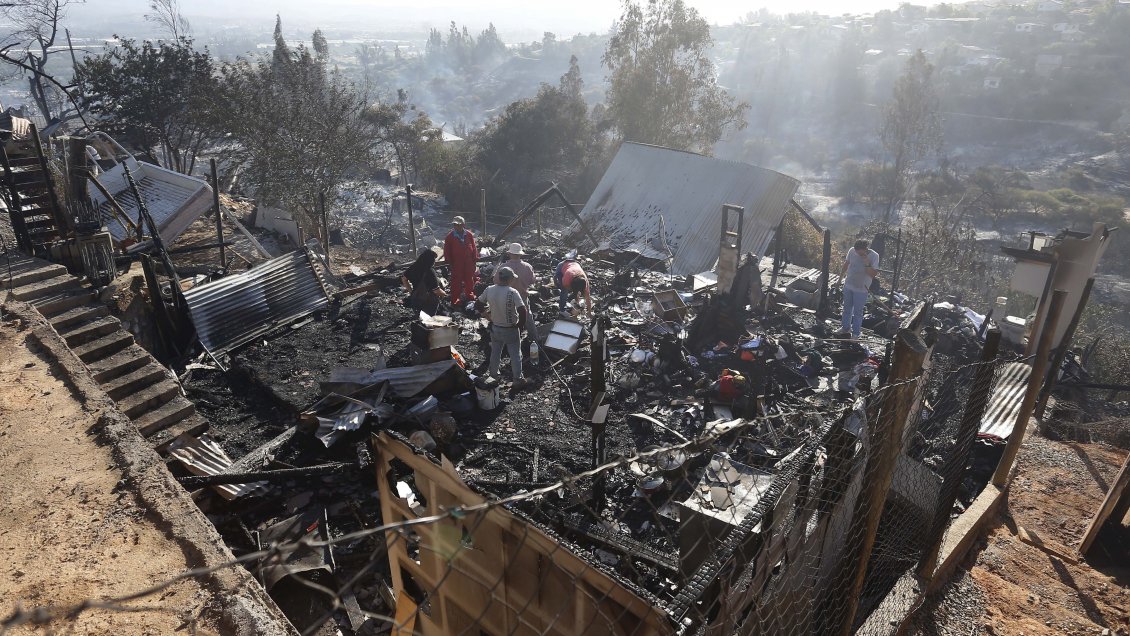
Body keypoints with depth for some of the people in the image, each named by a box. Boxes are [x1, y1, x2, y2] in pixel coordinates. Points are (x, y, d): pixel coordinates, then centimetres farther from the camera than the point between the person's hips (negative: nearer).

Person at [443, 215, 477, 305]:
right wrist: (449, 261, -3)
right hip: (457, 263, -3)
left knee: (469, 279, 16)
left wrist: (475, 259, 4)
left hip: (468, 262, 3)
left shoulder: (469, 234, -2)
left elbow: (473, 247, 5)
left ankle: (469, 295, 34)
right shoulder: (450, 236, -7)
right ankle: (455, 299, 8)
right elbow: (447, 250, -1)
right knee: (456, 281, 1)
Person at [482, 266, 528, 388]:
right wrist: (521, 325, -11)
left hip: (495, 328, 5)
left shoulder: (489, 290, -8)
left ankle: (493, 375, 38)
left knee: (495, 353, 22)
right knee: (515, 355, 11)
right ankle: (518, 380, 21)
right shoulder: (512, 292, -23)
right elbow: (522, 310, -27)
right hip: (511, 330, -4)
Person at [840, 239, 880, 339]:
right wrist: (841, 277, 16)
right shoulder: (852, 251, -9)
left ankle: (856, 333, 19)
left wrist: (867, 264, -32)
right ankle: (846, 328, 36)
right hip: (848, 285, 4)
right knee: (847, 308, 19)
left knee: (858, 312, 6)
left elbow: (874, 274, -20)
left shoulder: (874, 256, -19)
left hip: (861, 289, -4)